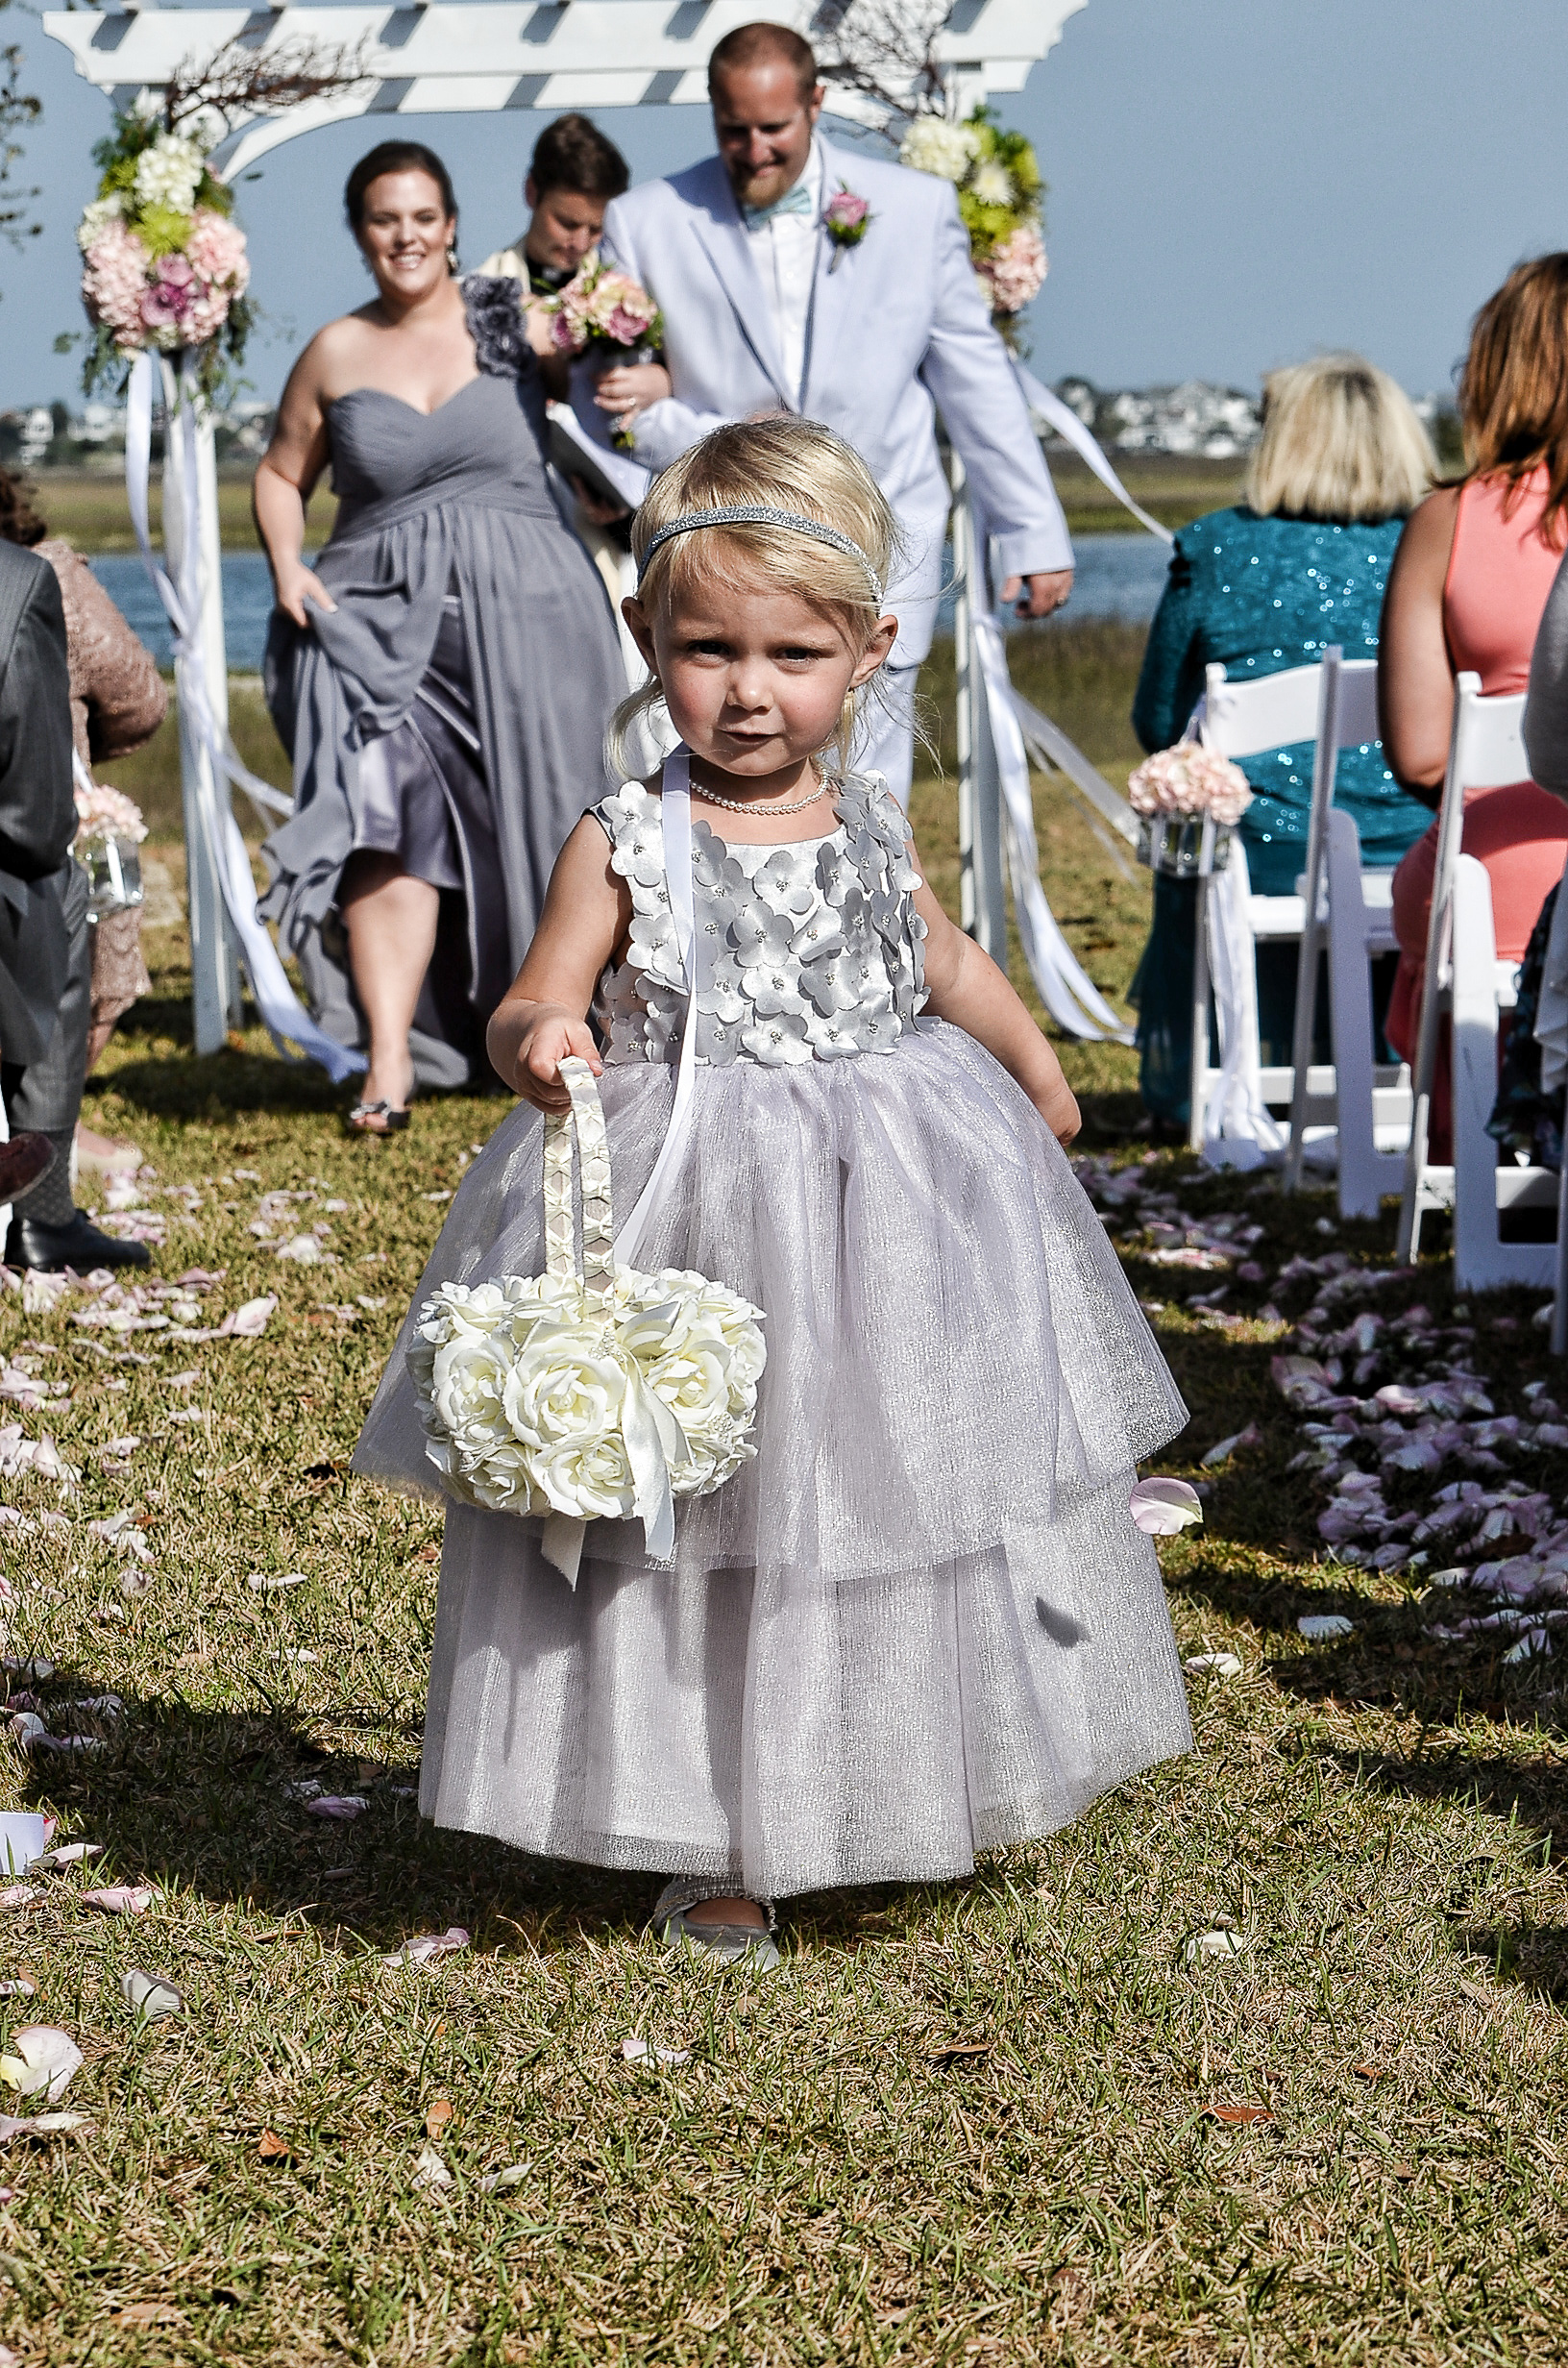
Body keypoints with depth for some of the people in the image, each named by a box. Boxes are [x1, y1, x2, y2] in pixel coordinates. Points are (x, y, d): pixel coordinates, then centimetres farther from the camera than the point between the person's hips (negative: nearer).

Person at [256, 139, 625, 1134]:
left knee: (534, 826, 4)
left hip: (521, 606, 0)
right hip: (386, 620, 0)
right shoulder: (336, 354, 9)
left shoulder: (517, 321, 4)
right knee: (385, 824, -15)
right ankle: (390, 1060, -17)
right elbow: (282, 474, 19)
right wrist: (287, 567, 3)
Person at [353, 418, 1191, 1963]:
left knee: (886, 1492, 13)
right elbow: (535, 1007, -11)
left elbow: (946, 963, 20)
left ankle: (896, 1791, 32)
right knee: (700, 1530, 4)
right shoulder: (625, 843, -10)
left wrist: (1038, 1076, 33)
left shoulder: (874, 832, 2)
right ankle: (713, 1843, 19)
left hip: (887, 1212, 4)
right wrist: (538, 1043, -34)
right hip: (686, 1210, -4)